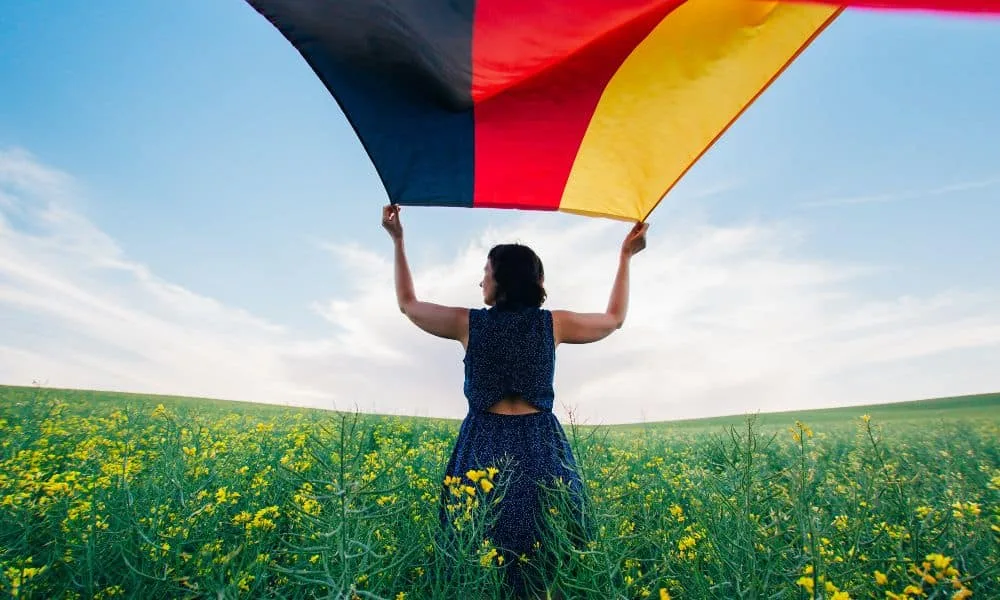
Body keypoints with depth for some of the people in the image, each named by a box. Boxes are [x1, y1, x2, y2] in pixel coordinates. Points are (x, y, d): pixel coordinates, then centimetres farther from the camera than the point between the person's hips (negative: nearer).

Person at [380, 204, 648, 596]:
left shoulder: (469, 323, -3)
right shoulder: (553, 323, -2)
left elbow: (408, 304, 12)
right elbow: (615, 319, 15)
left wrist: (398, 241, 17)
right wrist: (626, 256, 21)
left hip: (483, 447, 0)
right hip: (541, 448, 1)